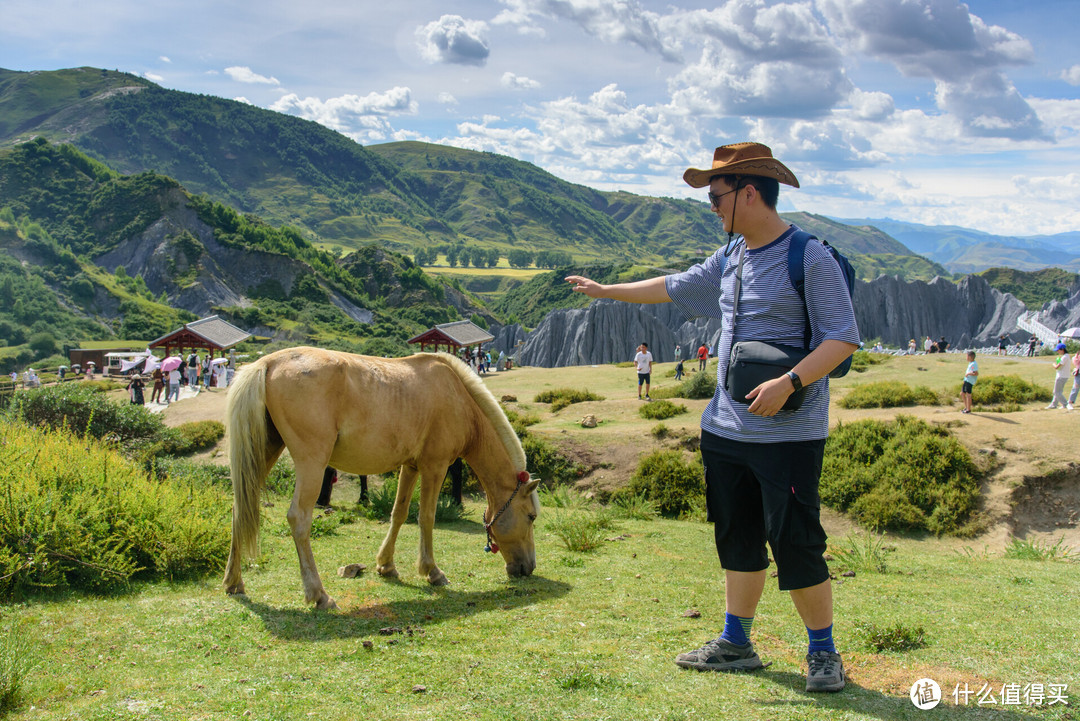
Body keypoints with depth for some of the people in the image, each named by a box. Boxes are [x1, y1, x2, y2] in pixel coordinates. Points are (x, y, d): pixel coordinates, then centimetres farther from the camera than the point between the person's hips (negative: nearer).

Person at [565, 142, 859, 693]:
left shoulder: (810, 258, -11)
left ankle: (823, 653, 12)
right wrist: (606, 290, 31)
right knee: (738, 540, 14)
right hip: (725, 427, 8)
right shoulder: (730, 258, 13)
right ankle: (736, 643, 26)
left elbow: (843, 339, -13)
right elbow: (675, 287, 27)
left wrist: (788, 382, -25)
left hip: (788, 434, -7)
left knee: (796, 545, -5)